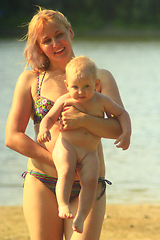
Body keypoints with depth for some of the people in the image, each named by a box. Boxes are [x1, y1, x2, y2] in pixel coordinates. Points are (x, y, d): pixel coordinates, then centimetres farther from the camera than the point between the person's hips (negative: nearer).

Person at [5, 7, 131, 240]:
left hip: (87, 187, 0)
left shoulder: (100, 77, 8)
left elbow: (122, 128, -4)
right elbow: (12, 137, 0)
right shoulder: (30, 80, 7)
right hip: (42, 185, 0)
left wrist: (83, 119, -22)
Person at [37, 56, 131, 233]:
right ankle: (63, 205, -31)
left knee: (90, 179, -20)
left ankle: (81, 216, -19)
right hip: (66, 146, -1)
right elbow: (49, 118, 7)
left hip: (89, 153, 2)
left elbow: (122, 114, 15)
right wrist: (44, 130, -15)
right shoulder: (64, 100, 2)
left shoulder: (101, 101, 5)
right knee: (66, 172, -30)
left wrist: (126, 133, -1)